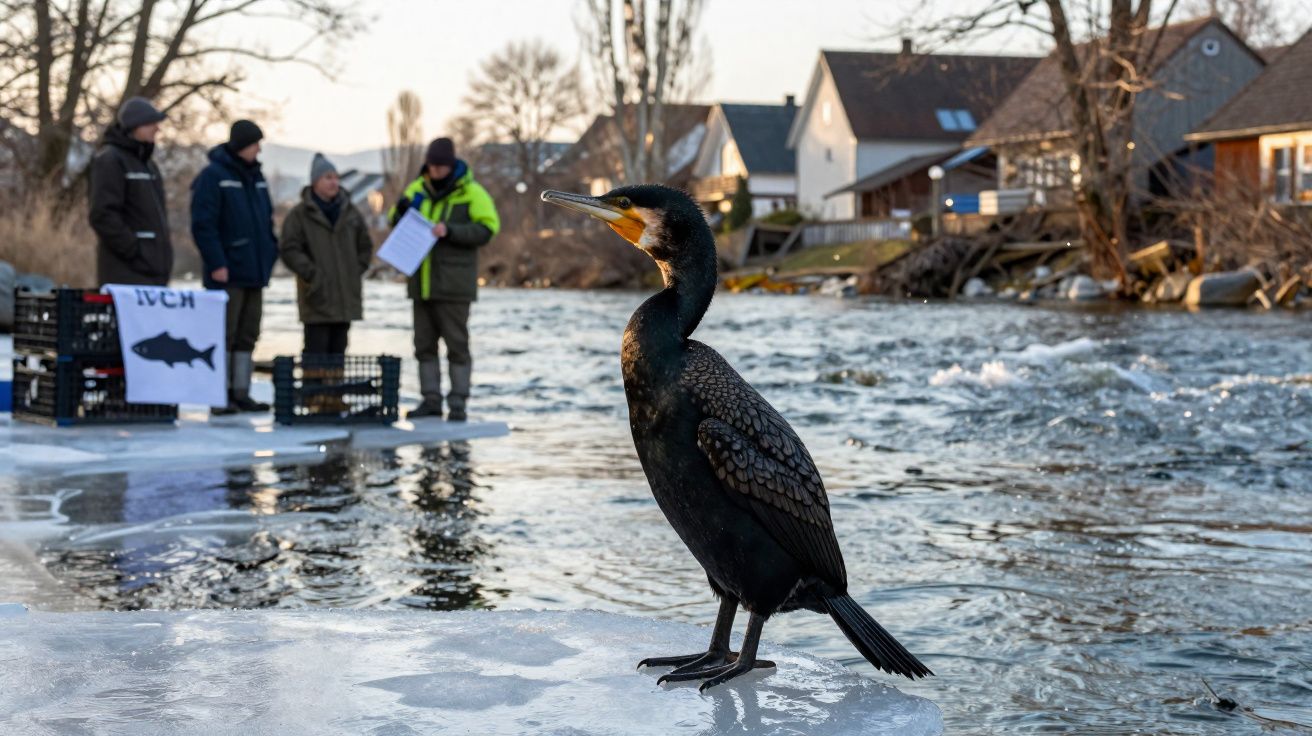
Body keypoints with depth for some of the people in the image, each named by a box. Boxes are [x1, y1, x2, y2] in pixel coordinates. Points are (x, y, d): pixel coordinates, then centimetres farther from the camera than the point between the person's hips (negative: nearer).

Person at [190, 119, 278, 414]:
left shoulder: (256, 177, 15)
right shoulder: (213, 176, -9)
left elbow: (267, 220, 23)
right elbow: (202, 224, -14)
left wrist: (270, 254, 13)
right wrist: (216, 263, -18)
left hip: (254, 272, 8)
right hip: (227, 273, -8)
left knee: (247, 335, 9)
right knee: (224, 334, -5)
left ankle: (241, 393, 15)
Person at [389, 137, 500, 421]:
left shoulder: (471, 192, -5)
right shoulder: (417, 189, 9)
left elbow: (485, 230, -11)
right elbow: (398, 227, 15)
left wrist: (450, 230, -22)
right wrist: (402, 210, -7)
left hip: (453, 284, -5)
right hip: (421, 281, 5)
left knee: (457, 344, -1)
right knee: (424, 344, 8)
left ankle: (458, 404, 4)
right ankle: (431, 400, 16)